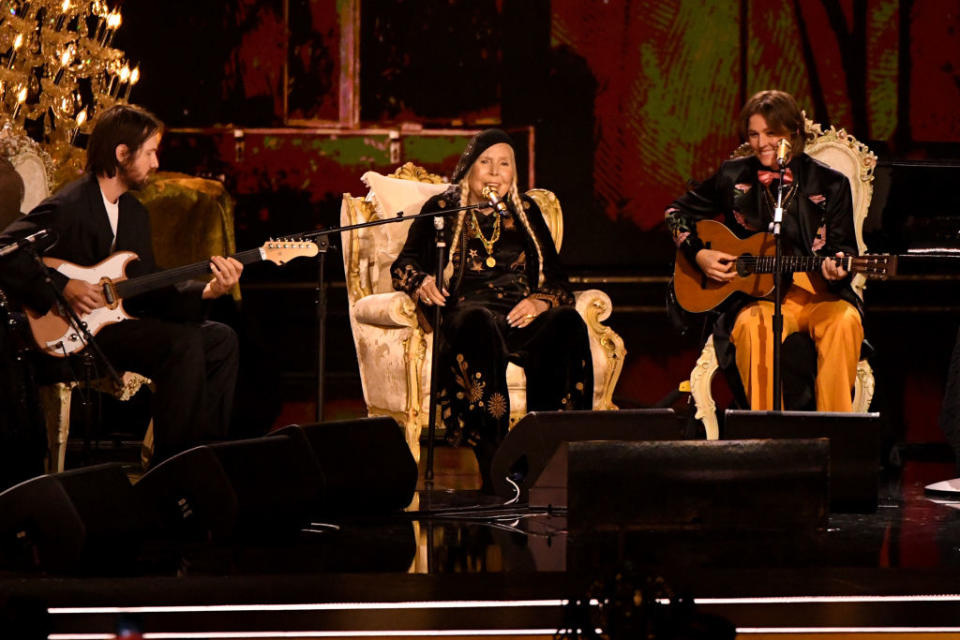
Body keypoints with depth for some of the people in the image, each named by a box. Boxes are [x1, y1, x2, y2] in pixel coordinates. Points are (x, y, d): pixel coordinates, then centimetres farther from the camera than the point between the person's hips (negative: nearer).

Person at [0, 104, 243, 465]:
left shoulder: (135, 213, 15)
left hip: (120, 319, 9)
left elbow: (149, 289, 11)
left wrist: (204, 292, -4)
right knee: (182, 342, -26)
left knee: (220, 340, -1)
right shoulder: (68, 207, -13)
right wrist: (61, 287, -25)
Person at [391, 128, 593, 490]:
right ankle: (492, 462, -50)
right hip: (467, 310, -3)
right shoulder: (441, 209, 19)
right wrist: (421, 283, -14)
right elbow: (406, 264, 10)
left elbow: (555, 278, 18)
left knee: (567, 323, -33)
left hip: (522, 315, 3)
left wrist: (541, 301, -5)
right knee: (478, 322, -41)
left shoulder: (525, 211, 25)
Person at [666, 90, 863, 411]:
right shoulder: (734, 177, 9)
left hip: (818, 293, 0)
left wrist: (838, 267, -17)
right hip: (756, 295, 0)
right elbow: (677, 213, 20)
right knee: (754, 327, -36)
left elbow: (843, 248, 7)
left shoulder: (830, 184, 5)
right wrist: (699, 255, 2)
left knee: (845, 321, -34)